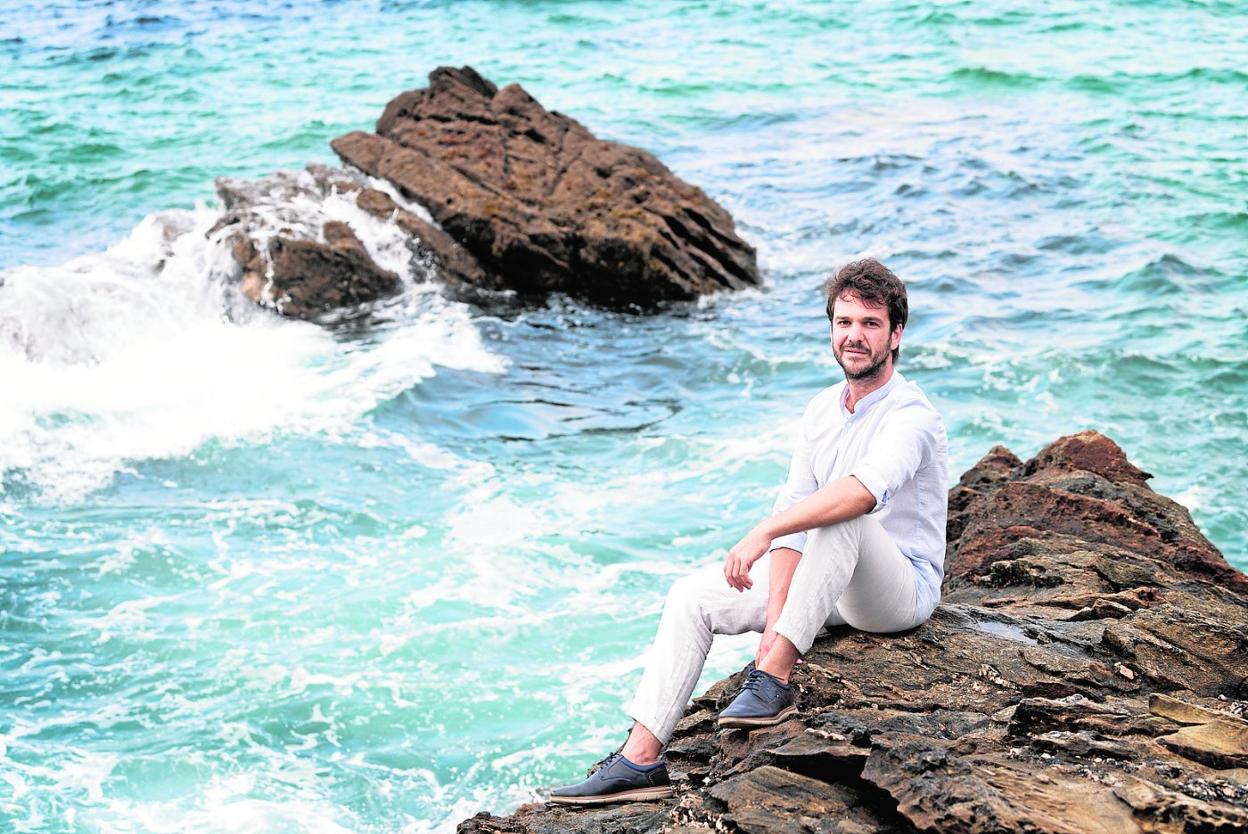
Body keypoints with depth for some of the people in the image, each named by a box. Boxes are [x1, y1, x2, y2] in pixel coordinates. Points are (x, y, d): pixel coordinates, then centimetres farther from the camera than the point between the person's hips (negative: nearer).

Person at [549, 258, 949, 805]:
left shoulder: (911, 417, -18)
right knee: (692, 597, -7)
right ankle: (640, 760, -15)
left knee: (840, 518, -37)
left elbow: (865, 489, -40)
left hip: (903, 589, -7)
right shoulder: (821, 410, 7)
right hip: (822, 582, 7)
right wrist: (776, 617, -16)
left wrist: (763, 532, -44)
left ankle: (772, 680, -35)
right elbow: (793, 510, -2)